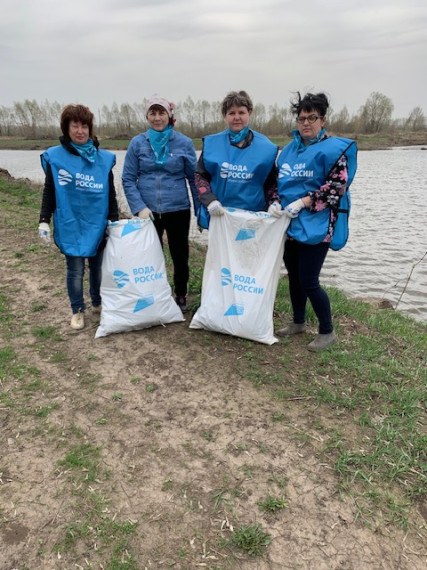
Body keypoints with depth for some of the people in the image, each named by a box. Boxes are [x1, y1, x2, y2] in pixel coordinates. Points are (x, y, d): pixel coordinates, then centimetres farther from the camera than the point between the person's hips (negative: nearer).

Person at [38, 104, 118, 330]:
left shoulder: (104, 158, 3)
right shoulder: (55, 157, -2)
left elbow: (110, 193, 9)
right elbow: (49, 192, 2)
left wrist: (114, 220, 7)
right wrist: (44, 221, -3)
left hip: (97, 225, 2)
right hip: (70, 226, -2)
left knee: (98, 267, 12)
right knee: (75, 270, 3)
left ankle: (98, 303, 32)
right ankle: (77, 311, 20)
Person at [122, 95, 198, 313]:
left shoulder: (184, 143, 0)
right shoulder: (137, 143, 2)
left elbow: (194, 178, 3)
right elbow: (128, 179, 1)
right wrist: (139, 207, -11)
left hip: (178, 210, 0)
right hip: (148, 212, 1)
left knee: (180, 256, 10)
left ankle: (181, 296, 31)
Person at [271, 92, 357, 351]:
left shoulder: (333, 148, -7)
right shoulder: (290, 149, 13)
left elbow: (337, 187, -14)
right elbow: (279, 181, 18)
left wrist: (302, 202, -19)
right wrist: (275, 203, -3)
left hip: (315, 225, -7)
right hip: (290, 224, 7)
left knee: (308, 281, -6)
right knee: (294, 276, 15)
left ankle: (328, 331, 13)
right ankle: (298, 322, 34)